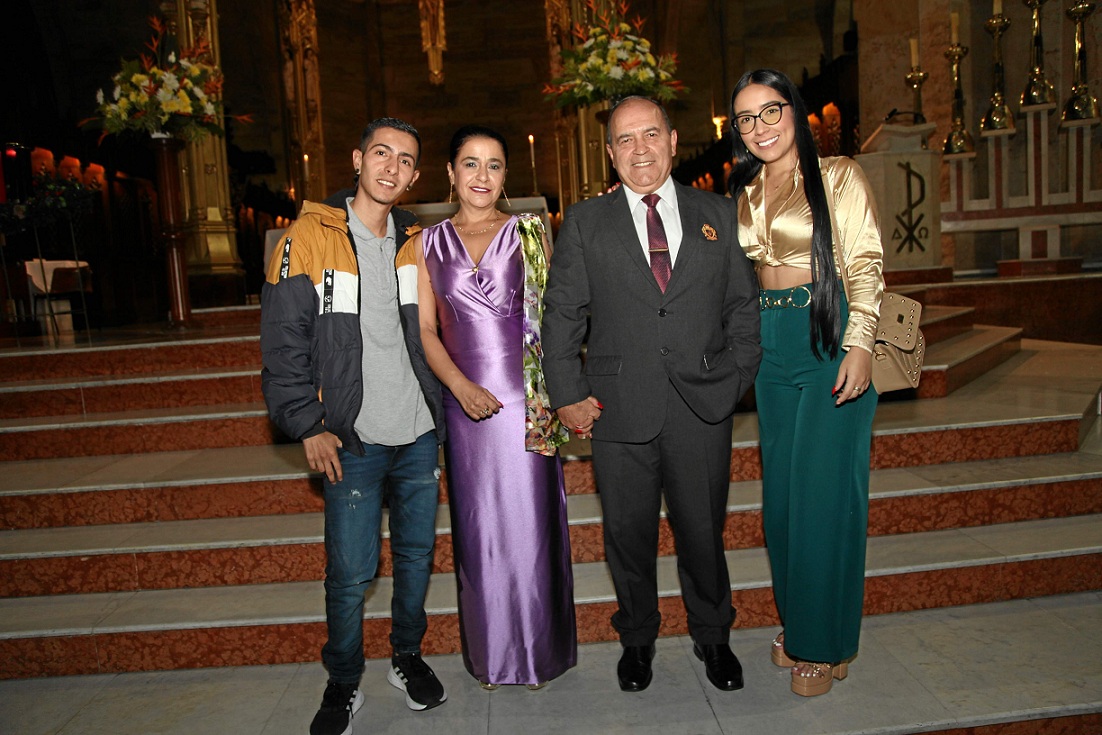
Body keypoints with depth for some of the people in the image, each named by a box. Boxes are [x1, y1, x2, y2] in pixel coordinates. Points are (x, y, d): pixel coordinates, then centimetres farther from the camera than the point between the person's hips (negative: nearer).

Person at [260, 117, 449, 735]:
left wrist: (443, 410, 10)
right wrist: (308, 426, -11)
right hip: (352, 440, -4)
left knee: (418, 556, 15)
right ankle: (344, 684, 26)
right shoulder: (311, 237, -6)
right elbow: (284, 339, -7)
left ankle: (409, 657, 37)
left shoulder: (415, 241, 8)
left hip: (420, 435, 4)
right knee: (350, 573, 3)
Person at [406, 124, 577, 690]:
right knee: (479, 527, 10)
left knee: (530, 522, 5)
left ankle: (538, 649, 25)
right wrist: (461, 386, -10)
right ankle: (490, 654, 28)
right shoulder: (428, 243, 8)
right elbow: (425, 329, 4)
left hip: (527, 401, -1)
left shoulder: (530, 234, 5)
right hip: (465, 402, 1)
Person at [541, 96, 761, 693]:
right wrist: (567, 396, -4)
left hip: (703, 407, 1)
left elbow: (744, 307, 10)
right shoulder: (584, 223, 4)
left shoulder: (718, 215, 8)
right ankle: (637, 638, 37)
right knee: (628, 534, 12)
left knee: (703, 532, 13)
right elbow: (561, 315, 2)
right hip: (620, 411, 0)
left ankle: (712, 637, 38)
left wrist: (736, 378, 1)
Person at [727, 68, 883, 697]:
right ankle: (796, 625, 28)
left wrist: (860, 345, -17)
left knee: (824, 487, -2)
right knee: (782, 487, 10)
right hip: (770, 345, 6)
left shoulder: (839, 177, -2)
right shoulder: (745, 192, 13)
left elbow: (866, 266, -8)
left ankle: (825, 643, 15)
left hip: (830, 339, -5)